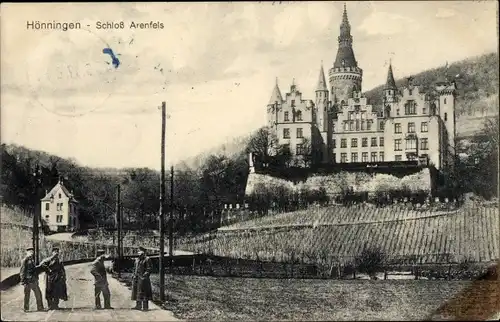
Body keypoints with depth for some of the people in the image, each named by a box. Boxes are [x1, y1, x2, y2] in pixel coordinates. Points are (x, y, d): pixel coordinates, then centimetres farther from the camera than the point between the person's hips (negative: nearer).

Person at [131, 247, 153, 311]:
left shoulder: (147, 259, -6)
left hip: (143, 278, -8)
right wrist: (134, 275, 11)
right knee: (137, 292, 10)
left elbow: (149, 269, -10)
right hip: (137, 278, 8)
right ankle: (138, 306, 19)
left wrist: (144, 276, -17)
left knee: (144, 293, -6)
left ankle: (145, 307, -3)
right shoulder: (137, 260, 16)